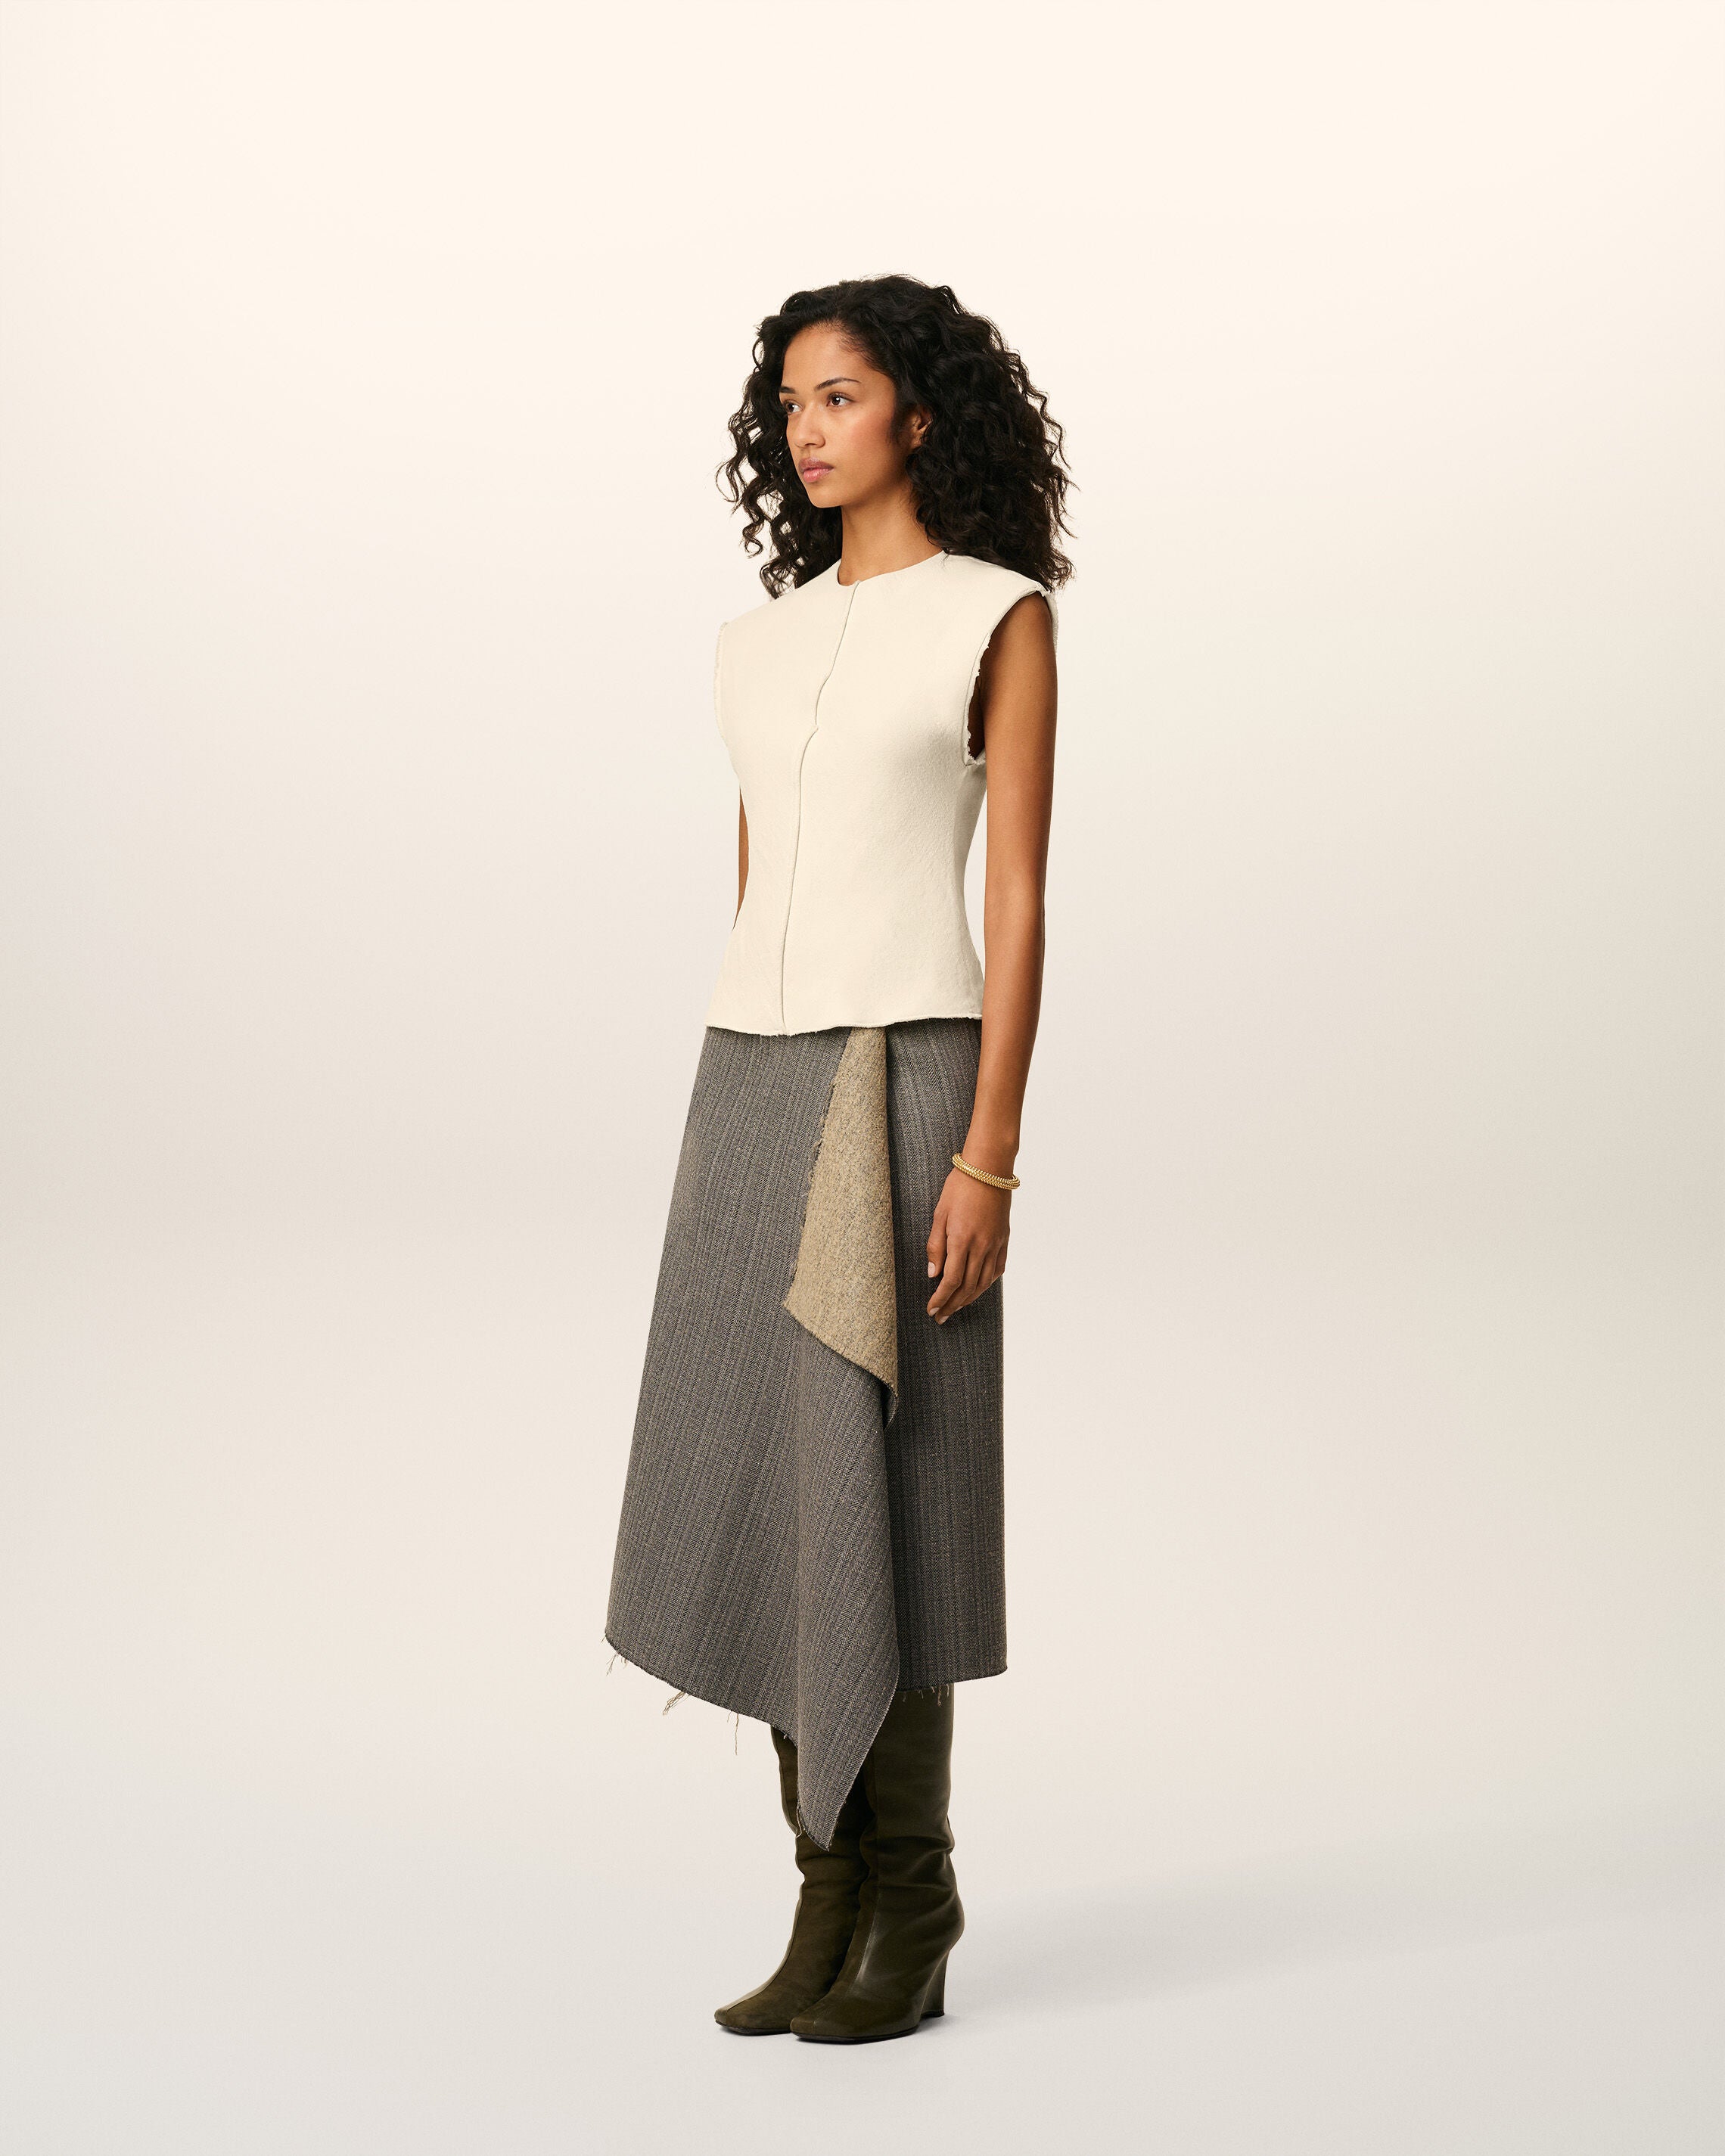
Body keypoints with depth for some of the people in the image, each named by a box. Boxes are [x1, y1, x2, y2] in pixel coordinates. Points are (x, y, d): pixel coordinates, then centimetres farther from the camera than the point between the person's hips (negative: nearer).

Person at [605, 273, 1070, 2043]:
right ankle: (833, 1903, 14)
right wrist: (722, 1149, 15)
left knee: (874, 1502, -6)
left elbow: (1017, 903, -6)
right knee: (770, 1500, 4)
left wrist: (989, 1156, -14)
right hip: (756, 1078, 6)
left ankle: (911, 1921, 6)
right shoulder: (762, 646, 17)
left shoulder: (1000, 617, 0)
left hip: (905, 1079, -6)